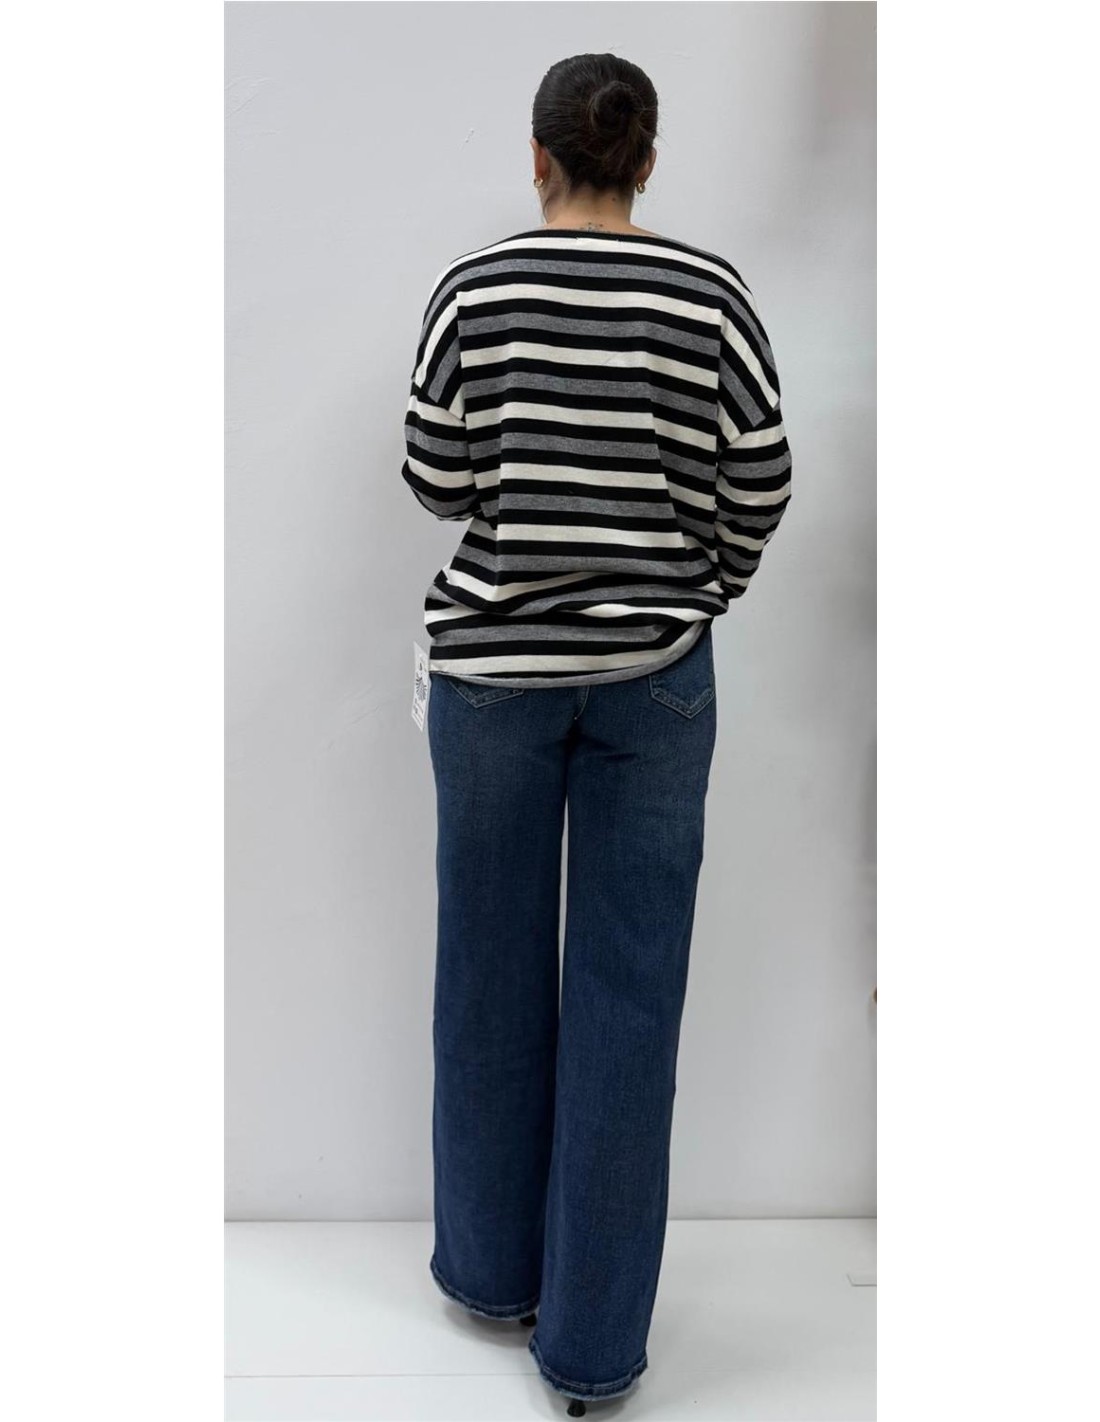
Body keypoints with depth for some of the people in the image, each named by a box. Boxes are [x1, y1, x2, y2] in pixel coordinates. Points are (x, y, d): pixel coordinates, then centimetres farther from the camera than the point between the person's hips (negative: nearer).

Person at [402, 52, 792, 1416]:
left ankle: (491, 1266, 33)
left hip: (493, 664, 1)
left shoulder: (474, 287, -4)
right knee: (626, 988, 6)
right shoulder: (709, 293, -3)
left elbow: (436, 478, -1)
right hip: (655, 675, 0)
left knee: (492, 969, 16)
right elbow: (758, 484, -1)